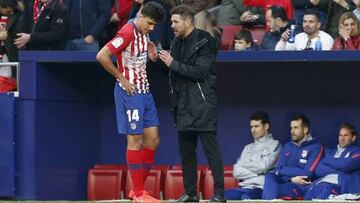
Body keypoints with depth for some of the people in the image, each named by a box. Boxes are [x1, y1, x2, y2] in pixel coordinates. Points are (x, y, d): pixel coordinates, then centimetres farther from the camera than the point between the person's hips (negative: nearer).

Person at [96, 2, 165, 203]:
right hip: (130, 91, -9)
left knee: (152, 139, 7)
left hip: (144, 90, 9)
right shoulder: (127, 33, -16)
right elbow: (102, 56, -23)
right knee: (135, 141, -4)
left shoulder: (144, 34, 11)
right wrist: (121, 78, -16)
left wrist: (152, 56, 4)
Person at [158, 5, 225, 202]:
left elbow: (200, 71, -19)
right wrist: (159, 60, 3)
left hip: (202, 104, -8)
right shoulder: (177, 42, 13)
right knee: (186, 151, 9)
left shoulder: (204, 41, -10)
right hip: (183, 103, 8)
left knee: (210, 147, -8)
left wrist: (173, 64, -17)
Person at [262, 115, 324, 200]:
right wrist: (291, 179, -14)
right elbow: (278, 170, 7)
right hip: (286, 183, 6)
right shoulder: (287, 147, 18)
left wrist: (284, 170, -3)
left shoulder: (315, 147, -1)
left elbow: (307, 174, -12)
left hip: (302, 186, -6)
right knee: (270, 176, -27)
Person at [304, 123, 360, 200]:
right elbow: (318, 170, 13)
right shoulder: (330, 152, 29)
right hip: (323, 182, 4)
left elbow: (345, 165, -6)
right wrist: (339, 170, 0)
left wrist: (327, 160, 11)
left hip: (343, 186, -4)